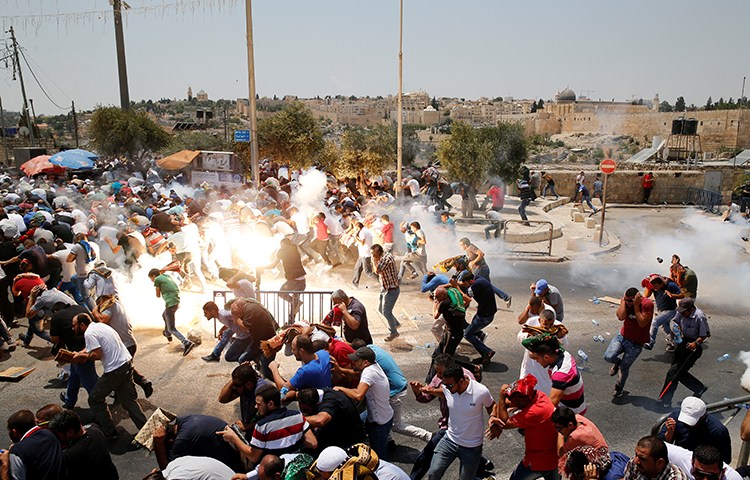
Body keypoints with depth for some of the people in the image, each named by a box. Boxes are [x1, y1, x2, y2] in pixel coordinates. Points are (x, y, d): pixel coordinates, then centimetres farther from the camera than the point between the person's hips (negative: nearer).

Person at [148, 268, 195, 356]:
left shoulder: (157, 279, -1)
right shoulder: (167, 276, 20)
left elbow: (158, 295, 8)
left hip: (170, 304, -8)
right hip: (176, 302, 8)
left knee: (172, 329, -4)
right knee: (164, 315, 36)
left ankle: (187, 343, -22)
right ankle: (167, 334, 57)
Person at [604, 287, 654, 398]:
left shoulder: (647, 304, -19)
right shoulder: (625, 301, -6)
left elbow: (642, 323, -24)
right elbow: (621, 316, -21)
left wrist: (636, 305, -27)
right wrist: (623, 301, -18)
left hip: (636, 343, -3)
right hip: (622, 336, 3)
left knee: (624, 368, 5)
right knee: (608, 357, -19)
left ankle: (619, 387, 36)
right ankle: (617, 362, 20)